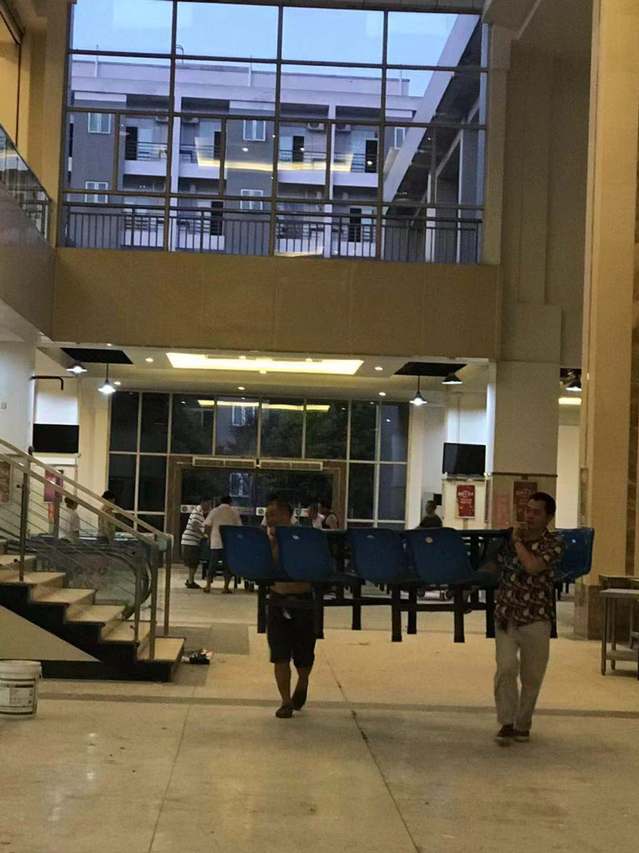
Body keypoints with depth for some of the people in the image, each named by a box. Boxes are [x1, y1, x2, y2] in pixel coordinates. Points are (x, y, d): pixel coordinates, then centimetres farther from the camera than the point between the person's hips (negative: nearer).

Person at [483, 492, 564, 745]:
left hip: (536, 619, -2)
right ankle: (507, 723, -3)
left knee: (532, 676, 7)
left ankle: (523, 724, 24)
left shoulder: (554, 544, -5)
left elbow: (532, 566, -22)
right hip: (506, 614, 2)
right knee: (506, 668, -13)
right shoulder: (509, 537, 7)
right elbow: (492, 566, 20)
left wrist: (518, 541, -11)